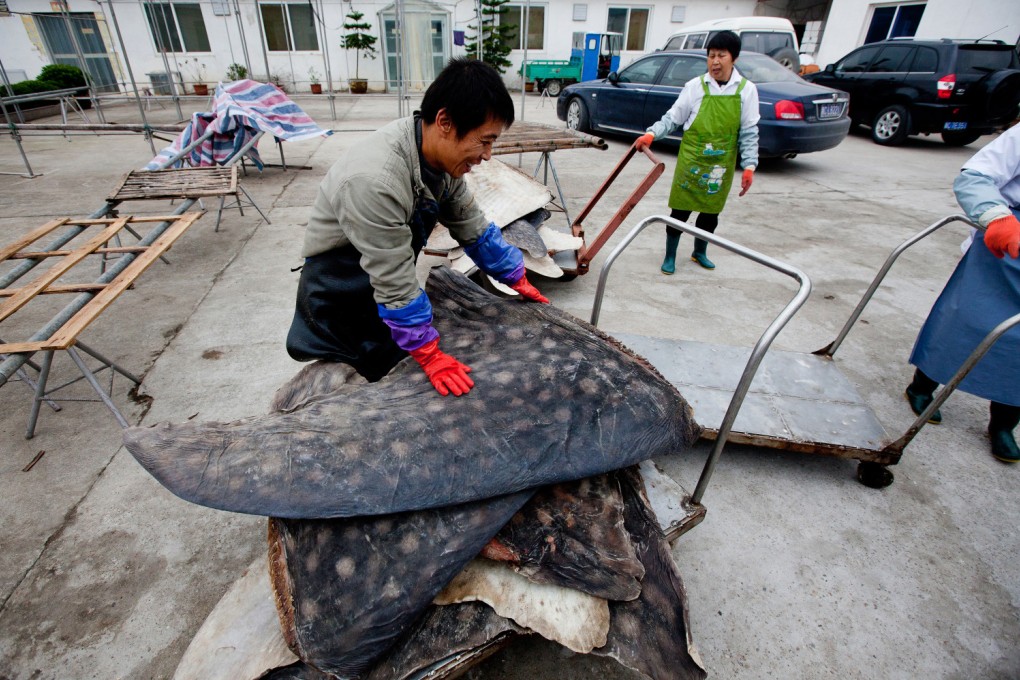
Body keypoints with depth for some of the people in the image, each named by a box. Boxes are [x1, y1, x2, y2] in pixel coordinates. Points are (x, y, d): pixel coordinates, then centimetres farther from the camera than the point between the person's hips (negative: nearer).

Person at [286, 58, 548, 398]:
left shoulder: (443, 155, -12)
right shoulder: (375, 179, -38)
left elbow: (472, 226, 1)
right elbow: (395, 284, -32)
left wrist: (517, 279, 5)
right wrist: (430, 356, -24)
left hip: (389, 282, 7)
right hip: (340, 296, -7)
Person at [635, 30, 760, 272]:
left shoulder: (747, 90, -1)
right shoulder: (695, 86, -4)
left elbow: (749, 132, 1)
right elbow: (672, 118, 0)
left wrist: (749, 166, -5)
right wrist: (651, 134, -17)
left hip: (721, 165, 2)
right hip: (690, 160, -2)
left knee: (711, 211, 12)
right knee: (680, 209, 1)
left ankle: (699, 253, 32)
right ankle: (670, 257, 15)